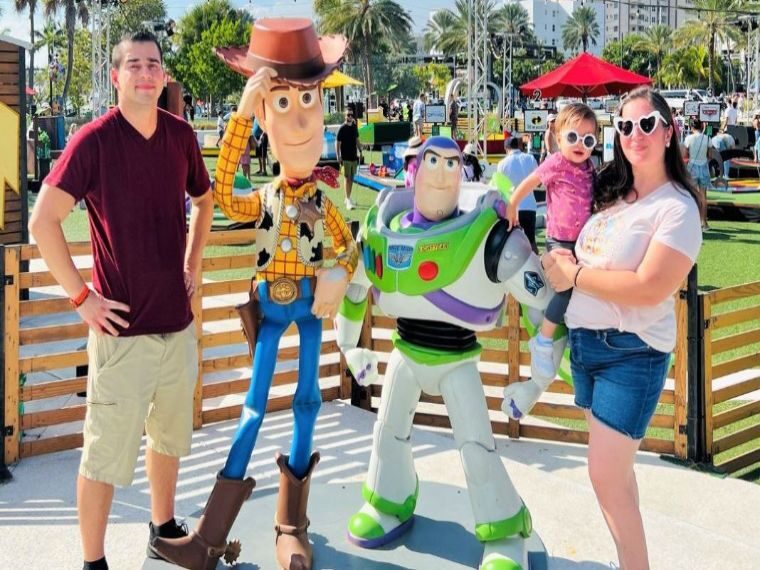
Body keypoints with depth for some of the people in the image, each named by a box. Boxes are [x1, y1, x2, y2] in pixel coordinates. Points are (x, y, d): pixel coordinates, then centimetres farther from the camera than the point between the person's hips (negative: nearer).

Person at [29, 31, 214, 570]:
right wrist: (81, 296, -15)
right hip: (124, 328, -6)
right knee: (106, 453, 2)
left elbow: (203, 200, 22)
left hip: (178, 322, 6)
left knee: (169, 436, 20)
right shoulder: (95, 140, -13)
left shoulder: (181, 135, 3)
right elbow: (43, 222, -15)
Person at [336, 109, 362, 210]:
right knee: (347, 178, -8)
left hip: (354, 157, 6)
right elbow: (337, 143, -11)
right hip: (345, 158, -6)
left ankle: (348, 198, 22)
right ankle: (348, 201, -10)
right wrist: (338, 156, -16)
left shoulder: (354, 127, 8)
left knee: (351, 178, 12)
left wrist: (360, 151, 15)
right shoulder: (342, 129, -10)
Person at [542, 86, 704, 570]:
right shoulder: (612, 195, 10)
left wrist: (574, 276, -14)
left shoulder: (677, 207, -14)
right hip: (585, 343, 8)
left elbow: (649, 289, -25)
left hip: (632, 353, -8)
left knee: (607, 476, -7)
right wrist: (562, 263, 0)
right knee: (614, 470, 15)